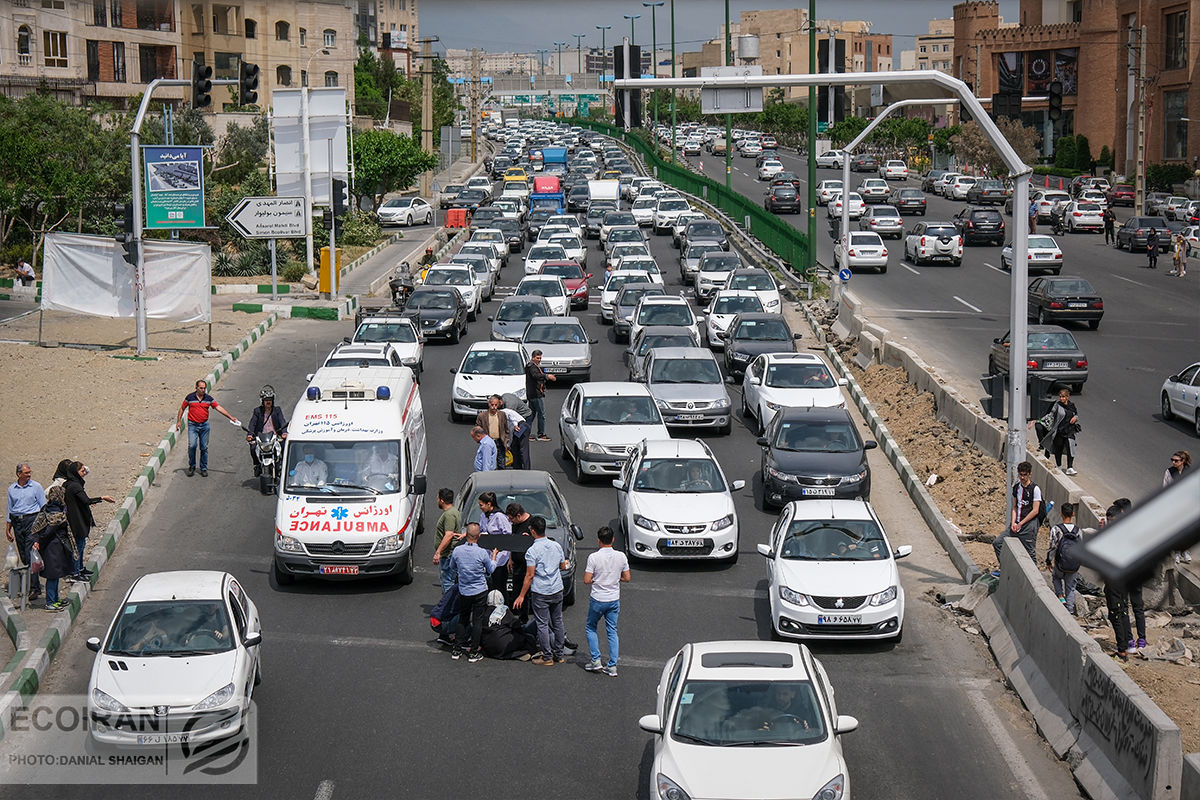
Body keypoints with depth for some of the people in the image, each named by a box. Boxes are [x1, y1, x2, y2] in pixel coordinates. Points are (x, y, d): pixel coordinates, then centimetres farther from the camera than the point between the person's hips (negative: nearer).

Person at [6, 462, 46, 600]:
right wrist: (8, 528, 17)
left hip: (32, 520, -4)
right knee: (23, 556, 4)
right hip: (17, 522, 4)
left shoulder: (36, 487, 2)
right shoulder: (12, 489, 12)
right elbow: (10, 509, 19)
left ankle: (34, 588, -14)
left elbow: (43, 507, 3)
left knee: (31, 555, -13)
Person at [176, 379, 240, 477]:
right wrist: (179, 420, 6)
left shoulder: (209, 398, 2)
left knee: (204, 447, 4)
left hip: (204, 425, 2)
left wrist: (230, 417, -8)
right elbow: (182, 408, 9)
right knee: (192, 445, -12)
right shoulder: (190, 397, -2)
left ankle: (204, 468, 13)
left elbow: (218, 408, -2)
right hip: (192, 425, -2)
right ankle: (191, 467, 4)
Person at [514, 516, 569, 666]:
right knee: (557, 622, 14)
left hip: (540, 593, -6)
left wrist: (521, 596, -9)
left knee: (542, 624, 2)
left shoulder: (532, 551, -15)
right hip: (557, 591, 6)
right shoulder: (556, 546, 2)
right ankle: (559, 655, 21)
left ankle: (547, 657, 4)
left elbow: (530, 575, -15)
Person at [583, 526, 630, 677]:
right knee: (612, 632, 11)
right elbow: (626, 578, 2)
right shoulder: (621, 557, -5)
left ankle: (595, 660, 12)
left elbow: (587, 580, -14)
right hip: (614, 599, 3)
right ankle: (612, 666, 8)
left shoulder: (594, 557, -15)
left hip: (598, 600, -3)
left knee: (590, 628, 18)